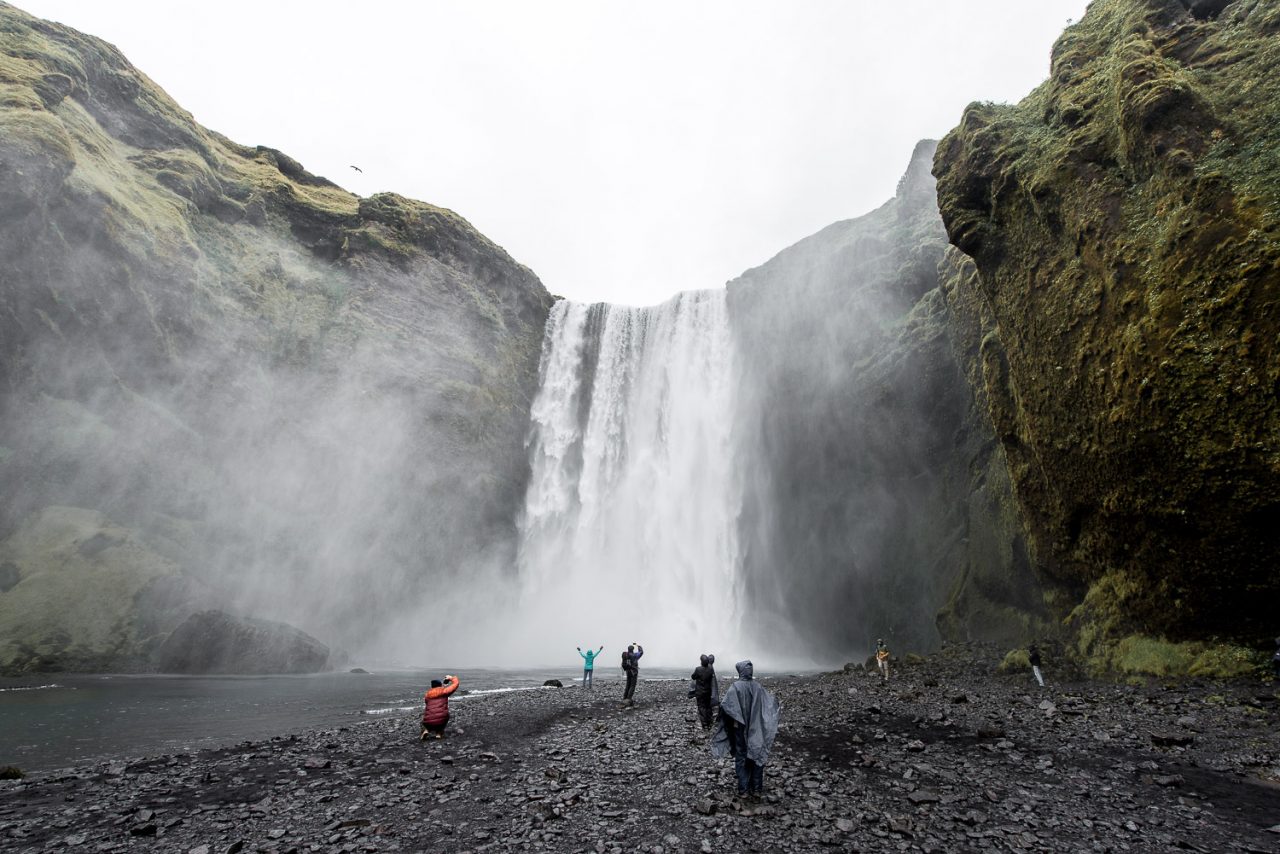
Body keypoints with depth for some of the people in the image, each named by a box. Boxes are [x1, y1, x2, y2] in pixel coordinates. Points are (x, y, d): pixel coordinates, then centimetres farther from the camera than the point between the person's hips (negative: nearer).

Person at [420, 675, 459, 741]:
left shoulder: (427, 695, 14)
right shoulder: (444, 691, 4)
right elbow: (455, 683, 11)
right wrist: (451, 678, 32)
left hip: (428, 723, 2)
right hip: (441, 721, -2)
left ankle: (426, 730, 10)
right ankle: (439, 733, 15)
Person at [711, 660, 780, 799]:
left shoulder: (735, 686, -16)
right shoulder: (758, 686, -3)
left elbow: (725, 704, -28)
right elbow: (770, 701, 9)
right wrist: (778, 708, 29)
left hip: (740, 728, -3)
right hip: (756, 730, 3)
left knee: (741, 757, 9)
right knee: (757, 755, 14)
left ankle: (743, 789, 12)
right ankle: (757, 788, 19)